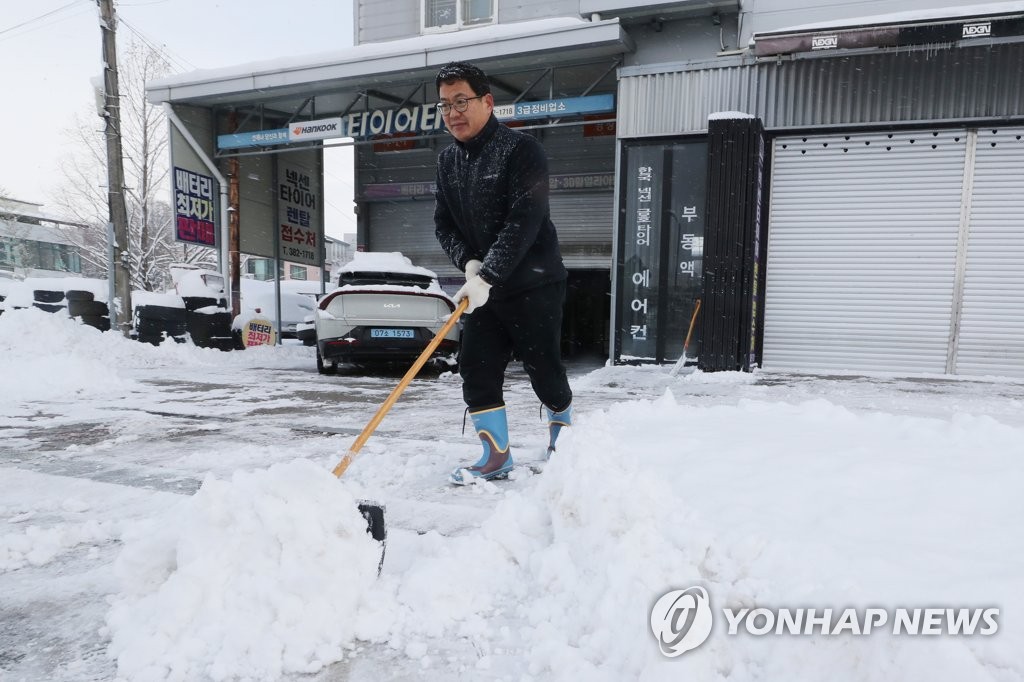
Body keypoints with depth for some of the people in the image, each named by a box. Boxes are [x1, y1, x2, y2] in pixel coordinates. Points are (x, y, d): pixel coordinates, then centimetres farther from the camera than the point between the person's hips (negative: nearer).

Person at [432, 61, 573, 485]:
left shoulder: (521, 151, -13)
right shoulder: (447, 160, 9)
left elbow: (524, 222, -22)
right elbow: (443, 223, 9)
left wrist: (487, 277, -27)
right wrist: (468, 262, -10)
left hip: (533, 285, -6)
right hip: (482, 286, 6)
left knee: (544, 370, 3)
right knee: (476, 368, 2)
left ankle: (563, 444, 30)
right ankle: (496, 457, 15)